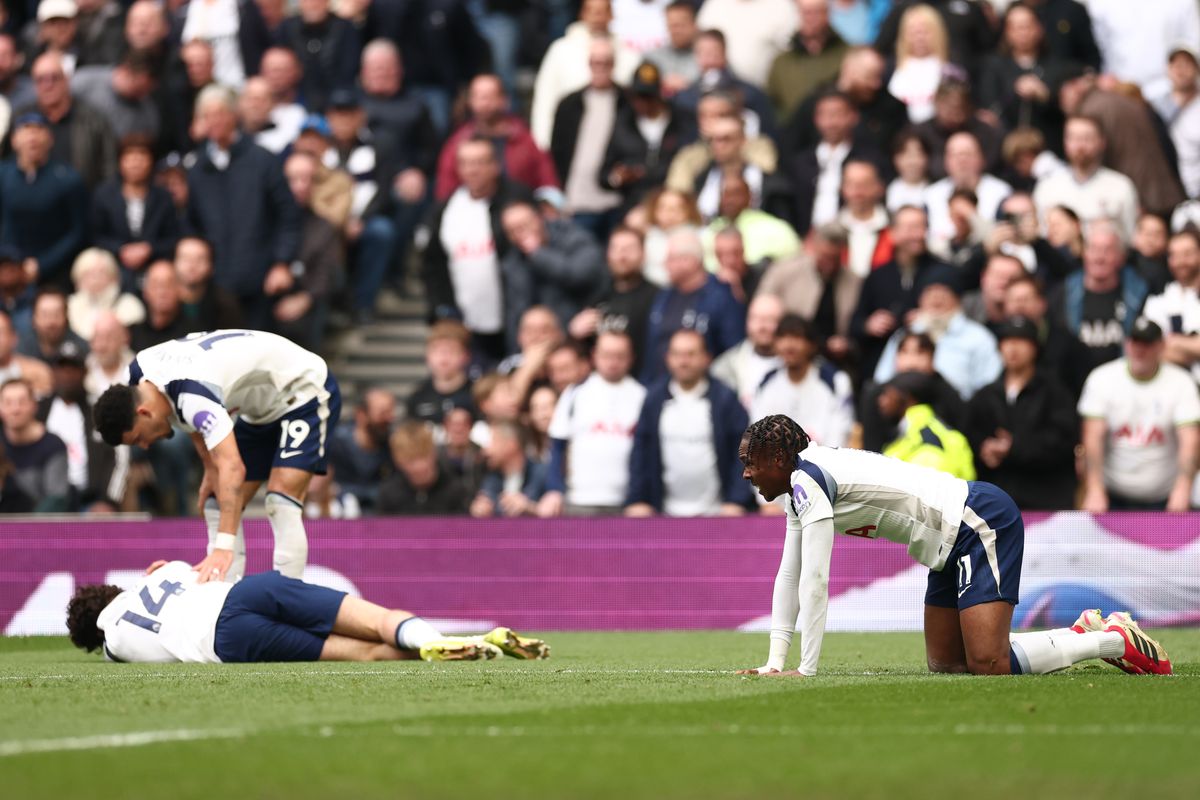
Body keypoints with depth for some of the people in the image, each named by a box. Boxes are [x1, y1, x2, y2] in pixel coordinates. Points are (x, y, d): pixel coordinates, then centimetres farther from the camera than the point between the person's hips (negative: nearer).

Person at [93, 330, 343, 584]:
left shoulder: (192, 394, -38)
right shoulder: (139, 371, -11)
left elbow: (233, 467, -48)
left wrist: (223, 548, -55)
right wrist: (211, 469, 2)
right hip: (262, 406, 10)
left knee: (281, 504, -26)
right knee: (216, 504, 3)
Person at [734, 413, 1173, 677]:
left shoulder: (807, 481, -19)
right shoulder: (802, 485, 11)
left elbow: (814, 581, -24)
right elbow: (789, 577, 12)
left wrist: (806, 671, -22)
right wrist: (774, 664, 5)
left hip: (982, 522, -11)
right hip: (956, 541, 11)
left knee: (988, 665, -21)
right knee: (944, 662, 14)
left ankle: (1116, 640, -5)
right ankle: (1084, 633, 20)